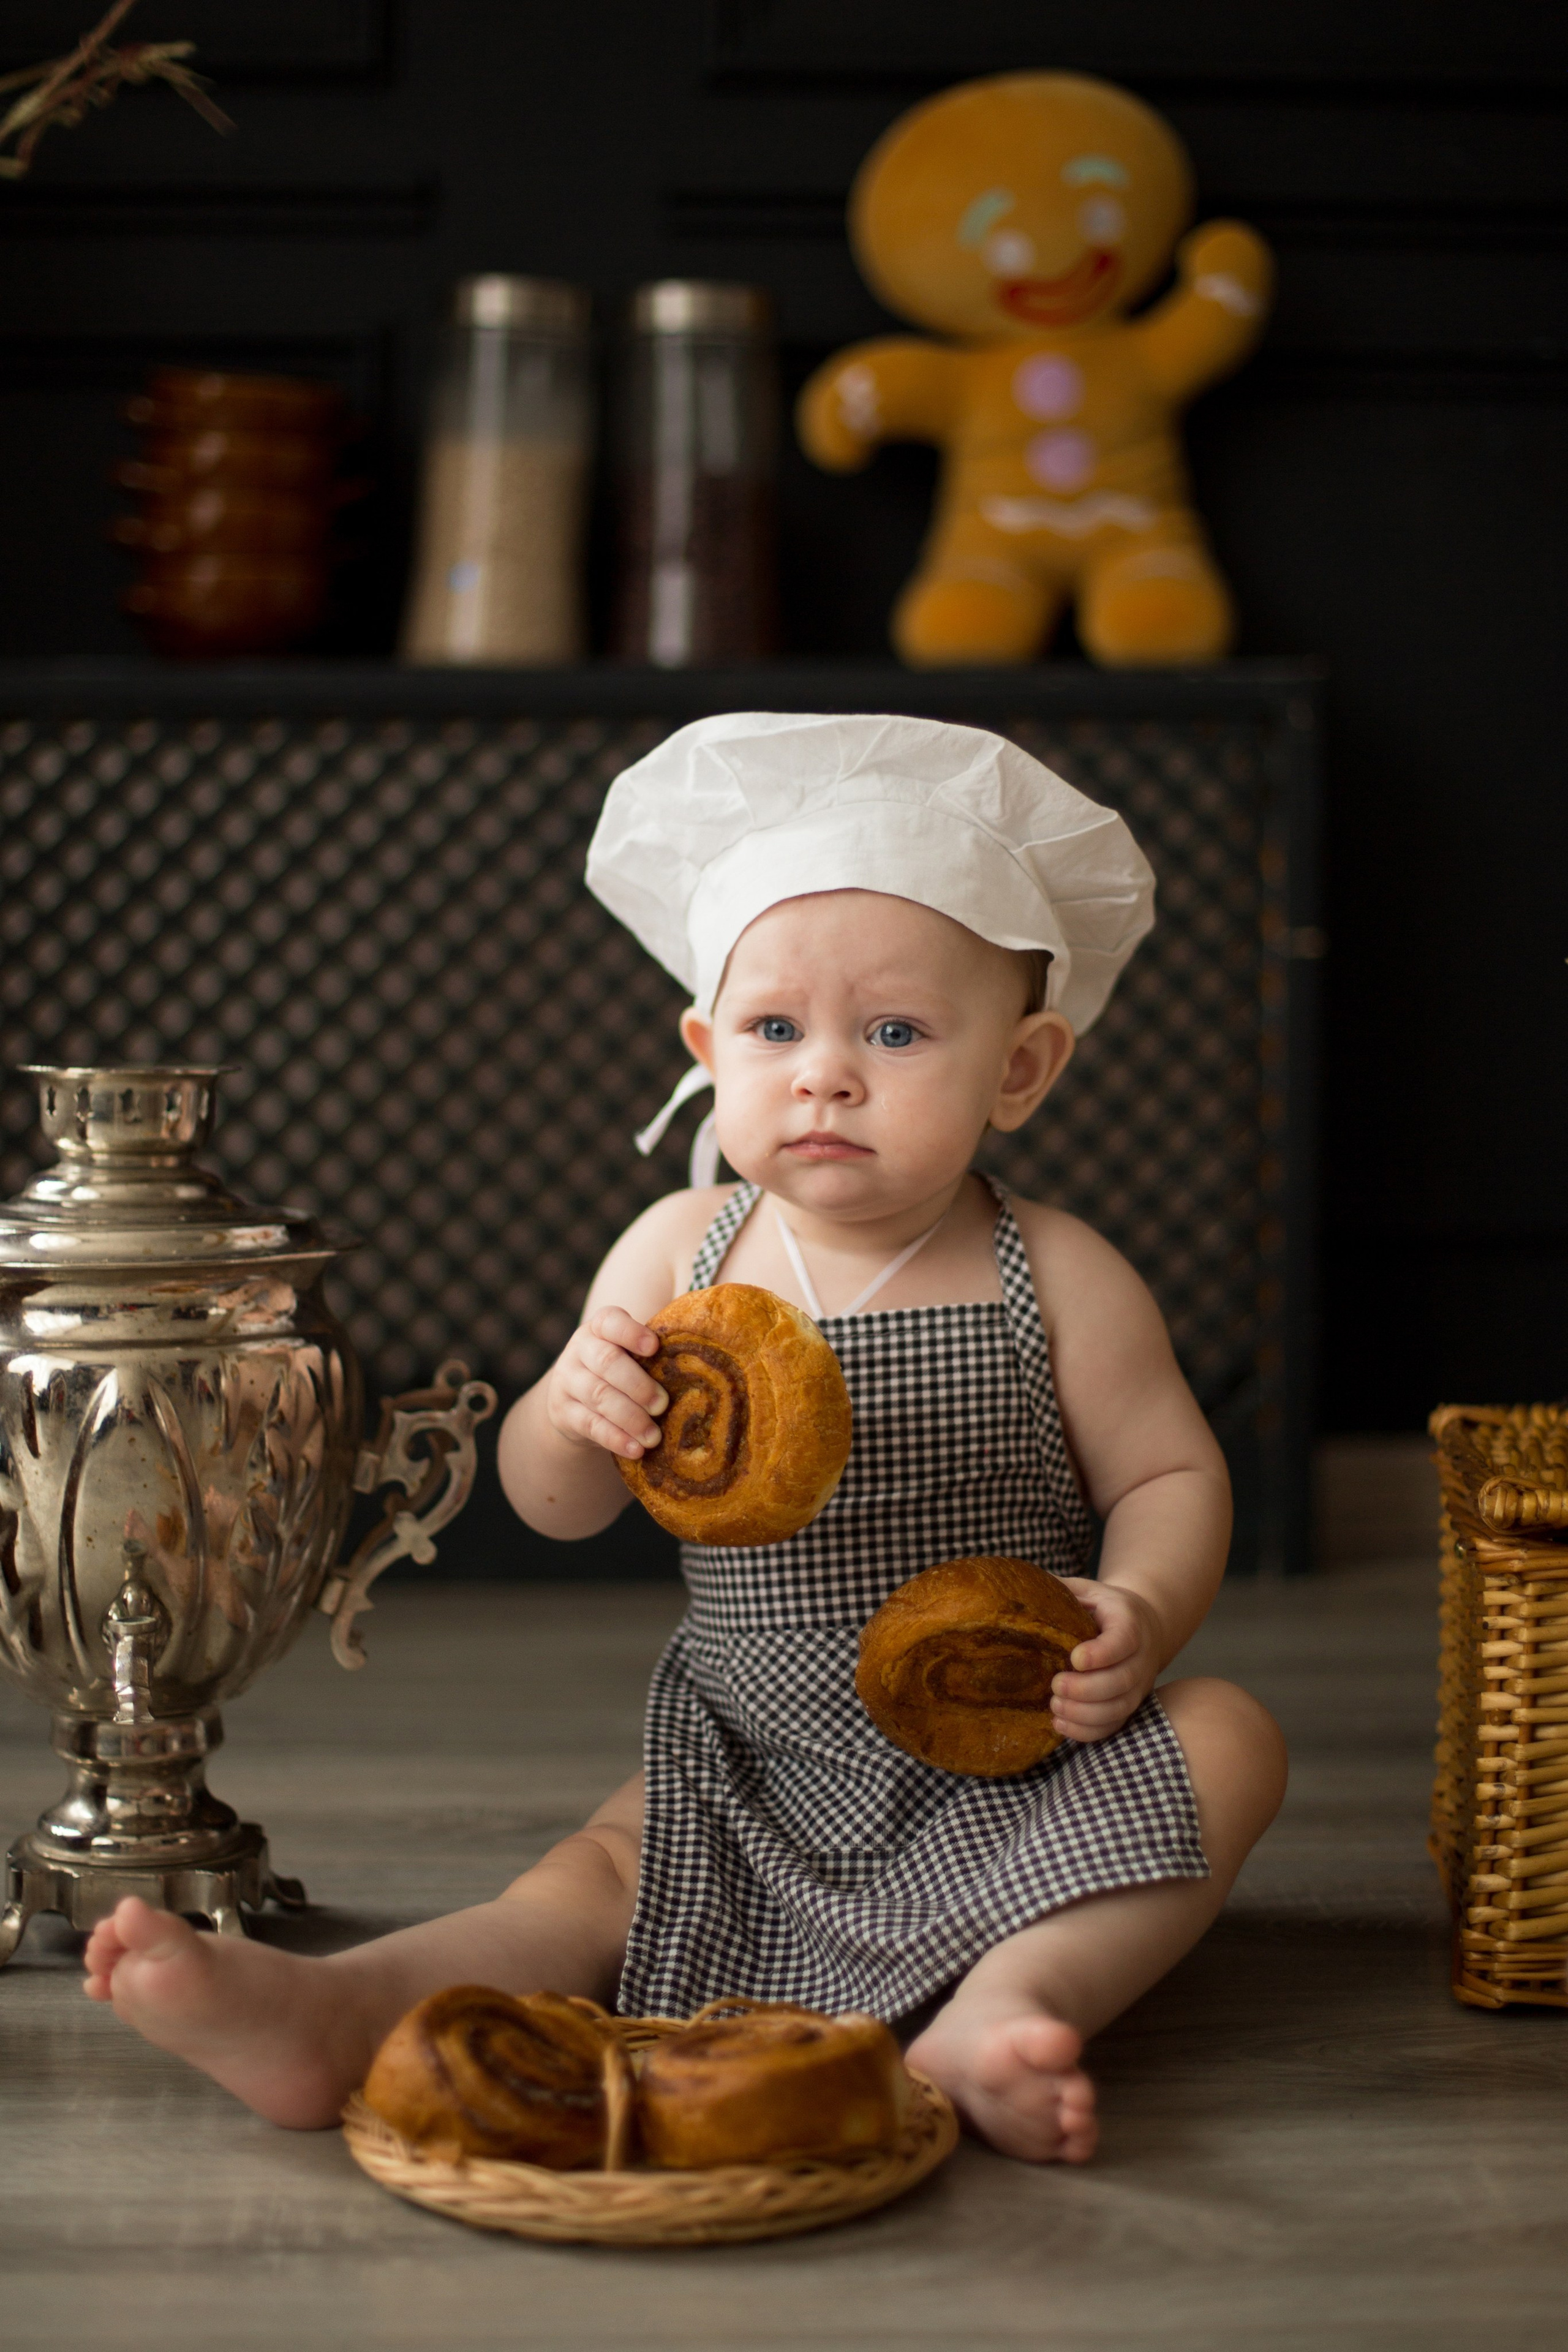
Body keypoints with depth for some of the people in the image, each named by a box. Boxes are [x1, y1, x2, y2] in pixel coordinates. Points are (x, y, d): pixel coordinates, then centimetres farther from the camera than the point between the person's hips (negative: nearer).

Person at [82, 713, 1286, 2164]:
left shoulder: (1056, 1280, -7)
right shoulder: (680, 1255, -2)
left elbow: (1174, 1477, 0)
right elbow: (555, 1509, 2)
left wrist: (1140, 1612, -23)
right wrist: (575, 1414, -23)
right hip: (758, 1762, 1)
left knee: (1227, 1742, -24)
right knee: (606, 1871, -19)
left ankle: (1001, 2008, -41)